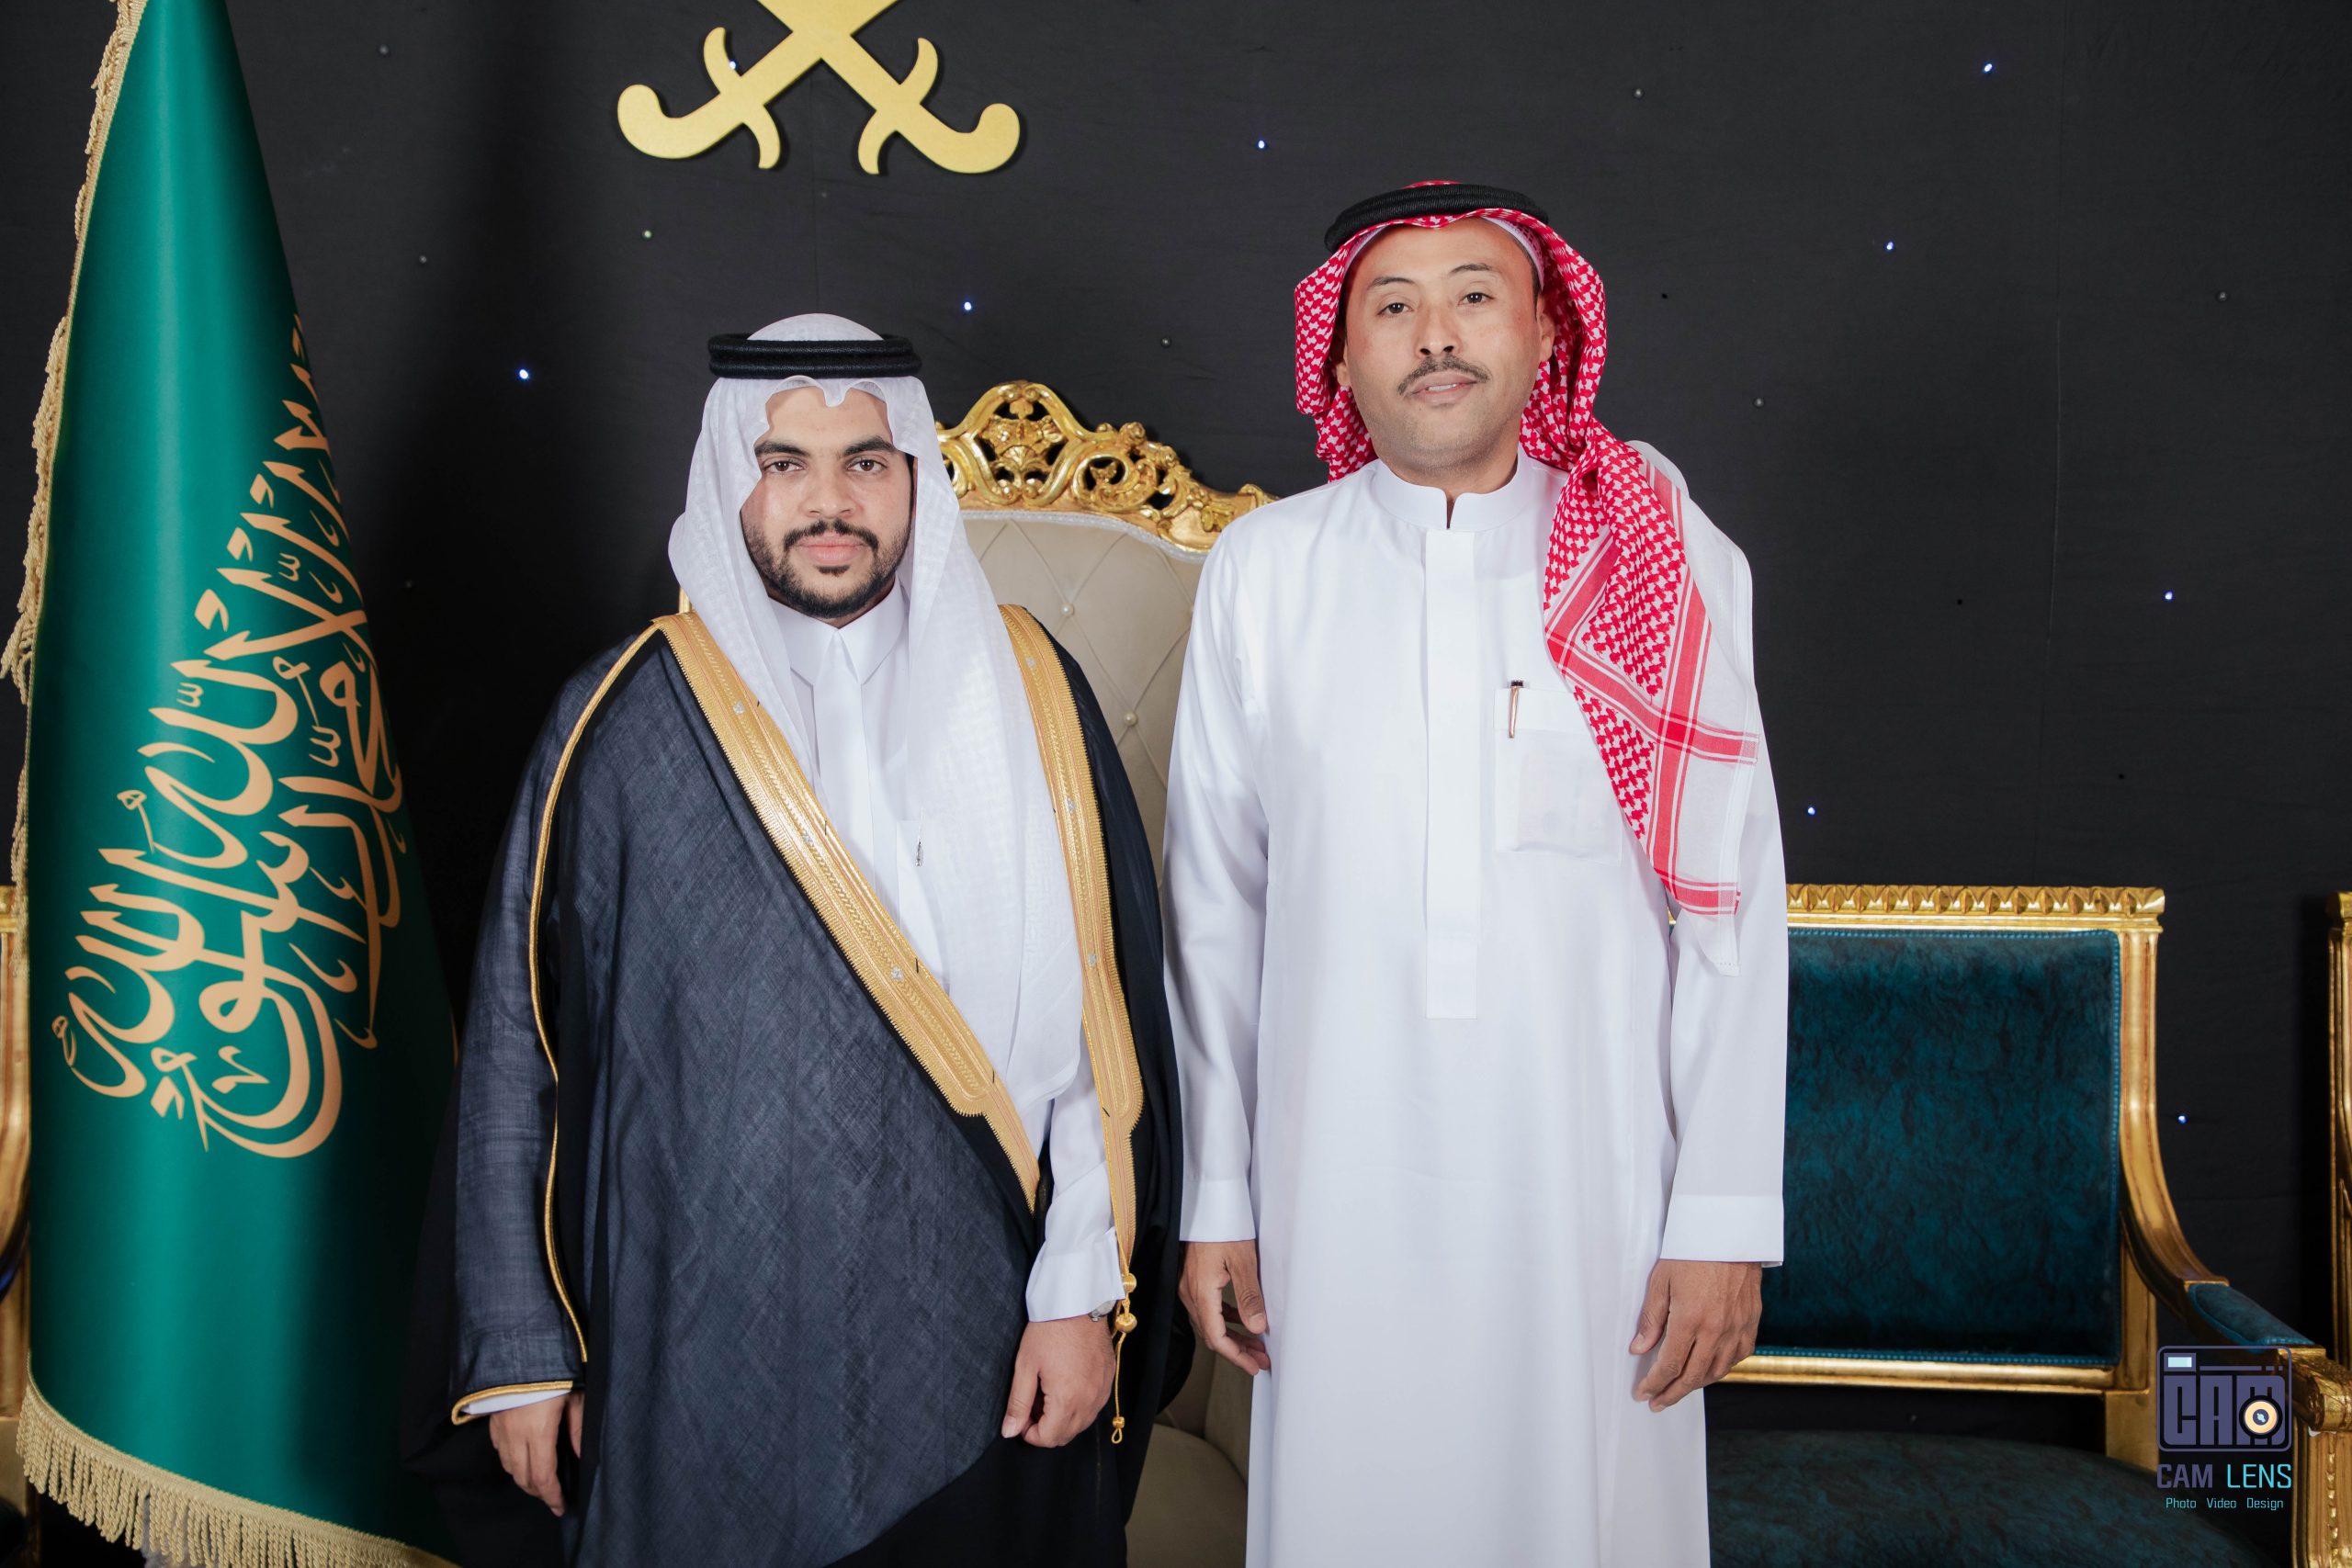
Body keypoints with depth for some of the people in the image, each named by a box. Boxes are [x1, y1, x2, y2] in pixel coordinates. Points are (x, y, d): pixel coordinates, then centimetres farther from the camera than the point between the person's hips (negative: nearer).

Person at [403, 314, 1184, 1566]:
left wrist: (1084, 1292, -5)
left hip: (978, 1352, 1)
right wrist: (519, 1350, 1)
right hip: (704, 1356, -1)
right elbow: (516, 1042, 1)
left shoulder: (1025, 697, 1)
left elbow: (1104, 1012, -1)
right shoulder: (625, 725, -2)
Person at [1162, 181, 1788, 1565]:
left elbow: (1731, 911, -1)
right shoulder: (1264, 570, 2)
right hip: (1335, 1192, 1)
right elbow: (1214, 906, 5)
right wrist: (1215, 1200, 5)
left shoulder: (1671, 567, -1)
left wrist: (1724, 1219, -4)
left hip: (1593, 1190, -1)